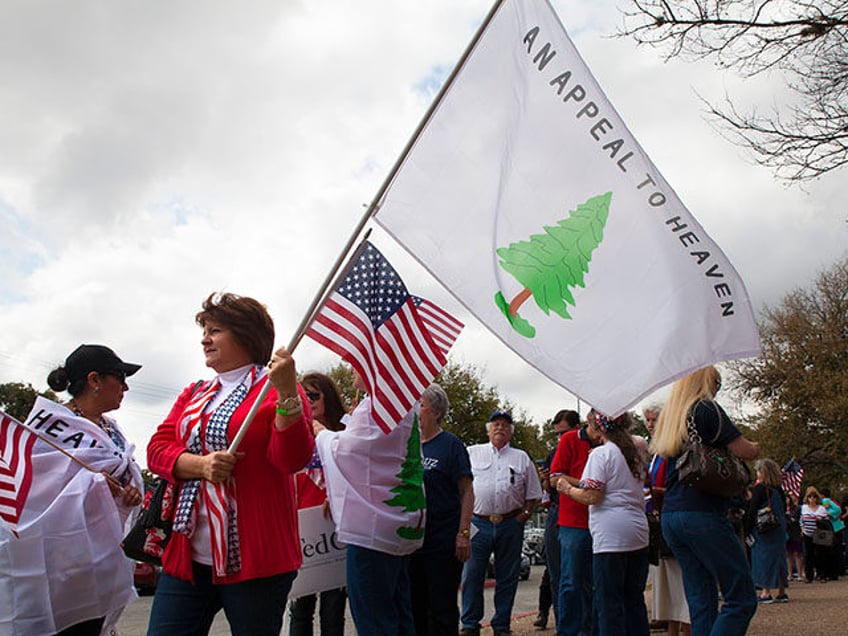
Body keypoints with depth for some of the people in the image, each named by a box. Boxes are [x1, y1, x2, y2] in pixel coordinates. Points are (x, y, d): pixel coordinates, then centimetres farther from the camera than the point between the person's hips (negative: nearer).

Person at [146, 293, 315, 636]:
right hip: (188, 554, 6)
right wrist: (200, 464, -11)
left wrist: (286, 393, -25)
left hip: (254, 557, -5)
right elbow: (157, 449, 9)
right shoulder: (194, 394, 18)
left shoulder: (277, 387, -2)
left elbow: (293, 459, -12)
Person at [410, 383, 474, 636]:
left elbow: (467, 492, -7)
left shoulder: (450, 444, -4)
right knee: (414, 607, 12)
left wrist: (464, 533, -15)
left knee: (441, 608, 0)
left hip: (443, 542, -6)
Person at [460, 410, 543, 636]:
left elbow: (532, 494, 15)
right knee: (471, 575, -1)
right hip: (478, 522, -1)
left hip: (510, 524, 2)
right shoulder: (472, 453, 9)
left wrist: (525, 515, 1)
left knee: (507, 578, 6)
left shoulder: (522, 458, 14)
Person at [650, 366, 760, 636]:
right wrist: (754, 447, 17)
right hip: (703, 514, -8)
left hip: (670, 517, 8)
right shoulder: (706, 409, -4)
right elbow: (745, 451, -6)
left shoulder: (669, 415, 17)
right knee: (742, 599, -4)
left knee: (701, 602, 8)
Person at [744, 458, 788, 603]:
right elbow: (783, 510, 14)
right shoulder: (778, 489, 7)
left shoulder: (759, 489, -13)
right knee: (778, 557, 12)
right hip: (779, 530, 7)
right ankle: (782, 592, 17)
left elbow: (752, 512, -13)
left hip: (762, 530, -7)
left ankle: (766, 592, -3)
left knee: (764, 558, -2)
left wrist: (747, 531, -8)